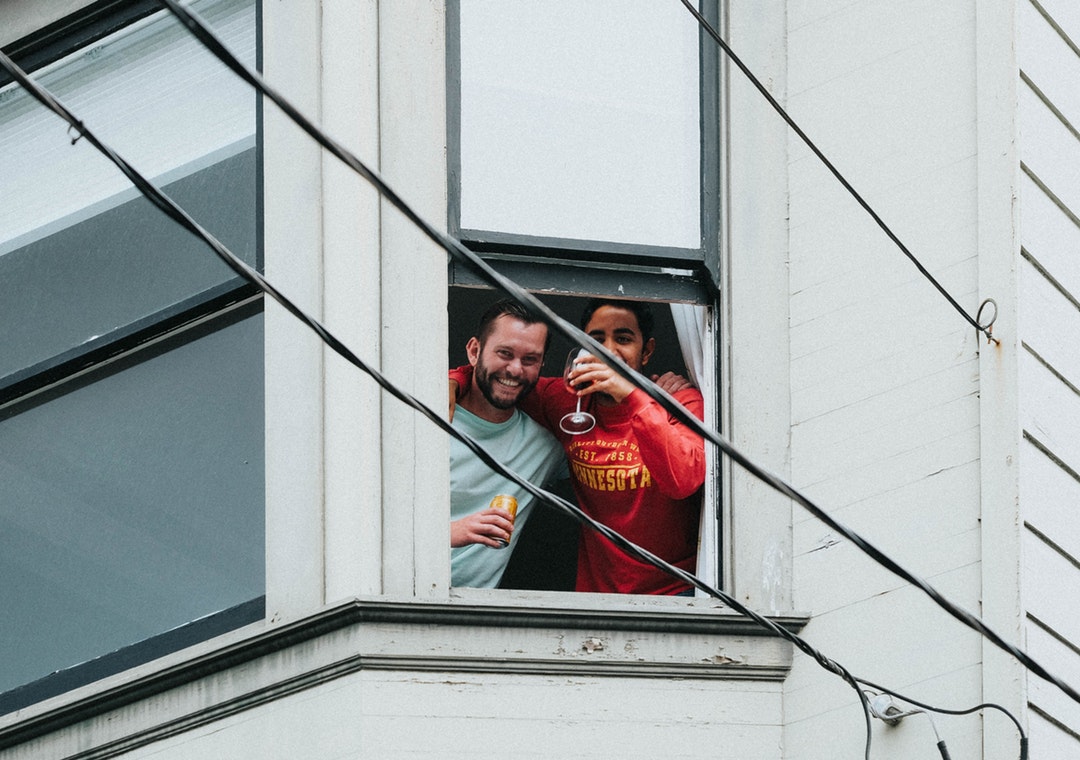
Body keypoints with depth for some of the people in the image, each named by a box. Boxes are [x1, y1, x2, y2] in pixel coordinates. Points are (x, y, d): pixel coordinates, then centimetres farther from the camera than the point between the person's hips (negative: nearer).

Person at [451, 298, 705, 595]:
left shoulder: (679, 401, -3)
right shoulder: (570, 400, 7)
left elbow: (683, 481, -23)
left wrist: (632, 397, -28)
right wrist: (455, 381, 1)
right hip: (596, 590, 4)